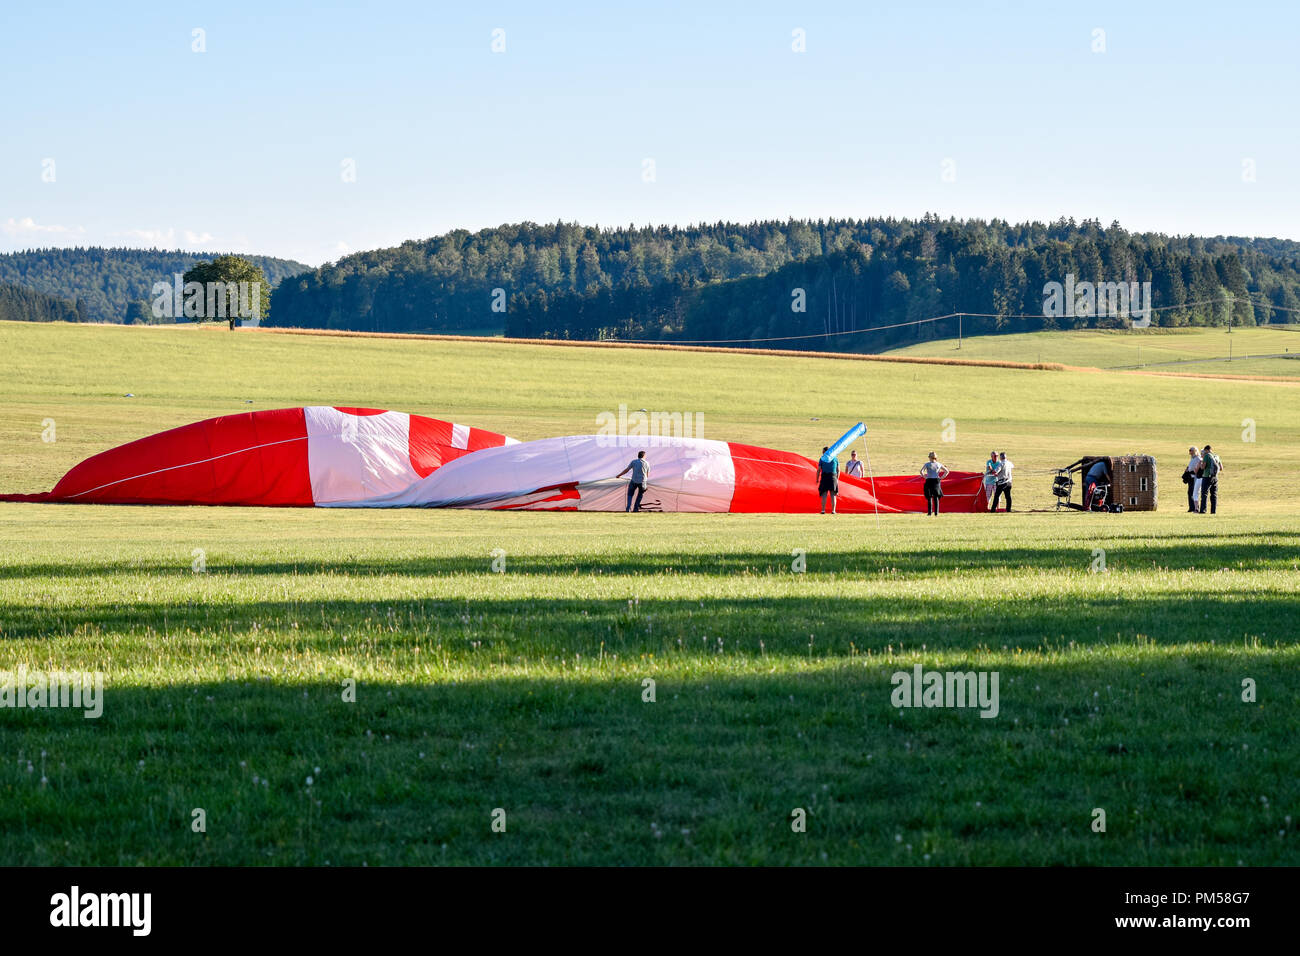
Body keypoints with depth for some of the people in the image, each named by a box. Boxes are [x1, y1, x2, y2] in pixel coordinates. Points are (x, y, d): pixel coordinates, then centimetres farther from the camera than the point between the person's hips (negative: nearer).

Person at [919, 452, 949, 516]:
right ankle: (936, 512, 2)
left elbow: (921, 471, -15)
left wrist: (924, 477, -2)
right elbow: (946, 471, 5)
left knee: (929, 497, 5)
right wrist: (941, 477, 7)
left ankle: (930, 512, 0)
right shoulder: (938, 464, 4)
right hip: (936, 481, 2)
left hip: (929, 481, -2)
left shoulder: (927, 464, -4)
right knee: (936, 498, 7)